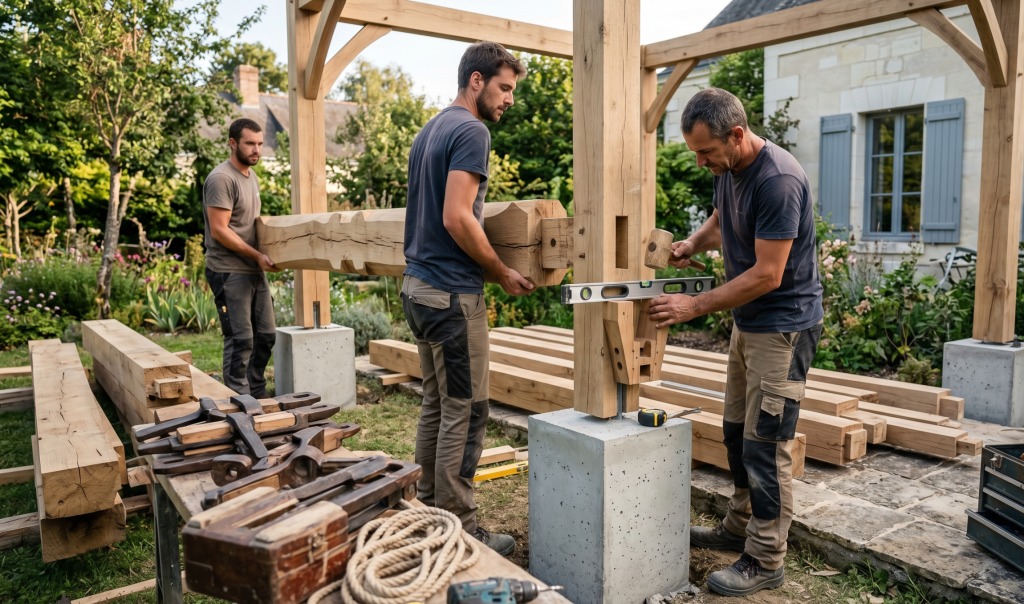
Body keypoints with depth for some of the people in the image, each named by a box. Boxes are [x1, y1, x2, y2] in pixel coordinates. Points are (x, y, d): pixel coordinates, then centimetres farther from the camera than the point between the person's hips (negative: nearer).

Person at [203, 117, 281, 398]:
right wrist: (257, 255, -15)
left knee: (265, 335, 12)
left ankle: (257, 393, 24)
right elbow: (219, 230, -17)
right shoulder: (221, 178, -12)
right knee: (241, 339, -5)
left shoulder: (252, 177, 16)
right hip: (230, 272, -9)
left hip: (256, 271, 9)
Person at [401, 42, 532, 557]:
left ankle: (428, 510, 26)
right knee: (465, 414, -2)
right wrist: (504, 275, -11)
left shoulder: (429, 130, 18)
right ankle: (459, 531, 7)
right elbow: (457, 219, -21)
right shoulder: (471, 131, -11)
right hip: (453, 292, -10)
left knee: (435, 405, 16)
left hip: (417, 285, 10)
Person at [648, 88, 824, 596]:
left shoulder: (778, 180, -24)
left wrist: (696, 306, -21)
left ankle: (765, 561, 10)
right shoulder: (727, 170, 4)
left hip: (783, 325, -9)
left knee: (766, 443, -4)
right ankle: (739, 529, 32)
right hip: (747, 321, 9)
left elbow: (766, 275, -25)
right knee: (737, 431, 16)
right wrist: (693, 242, 1)